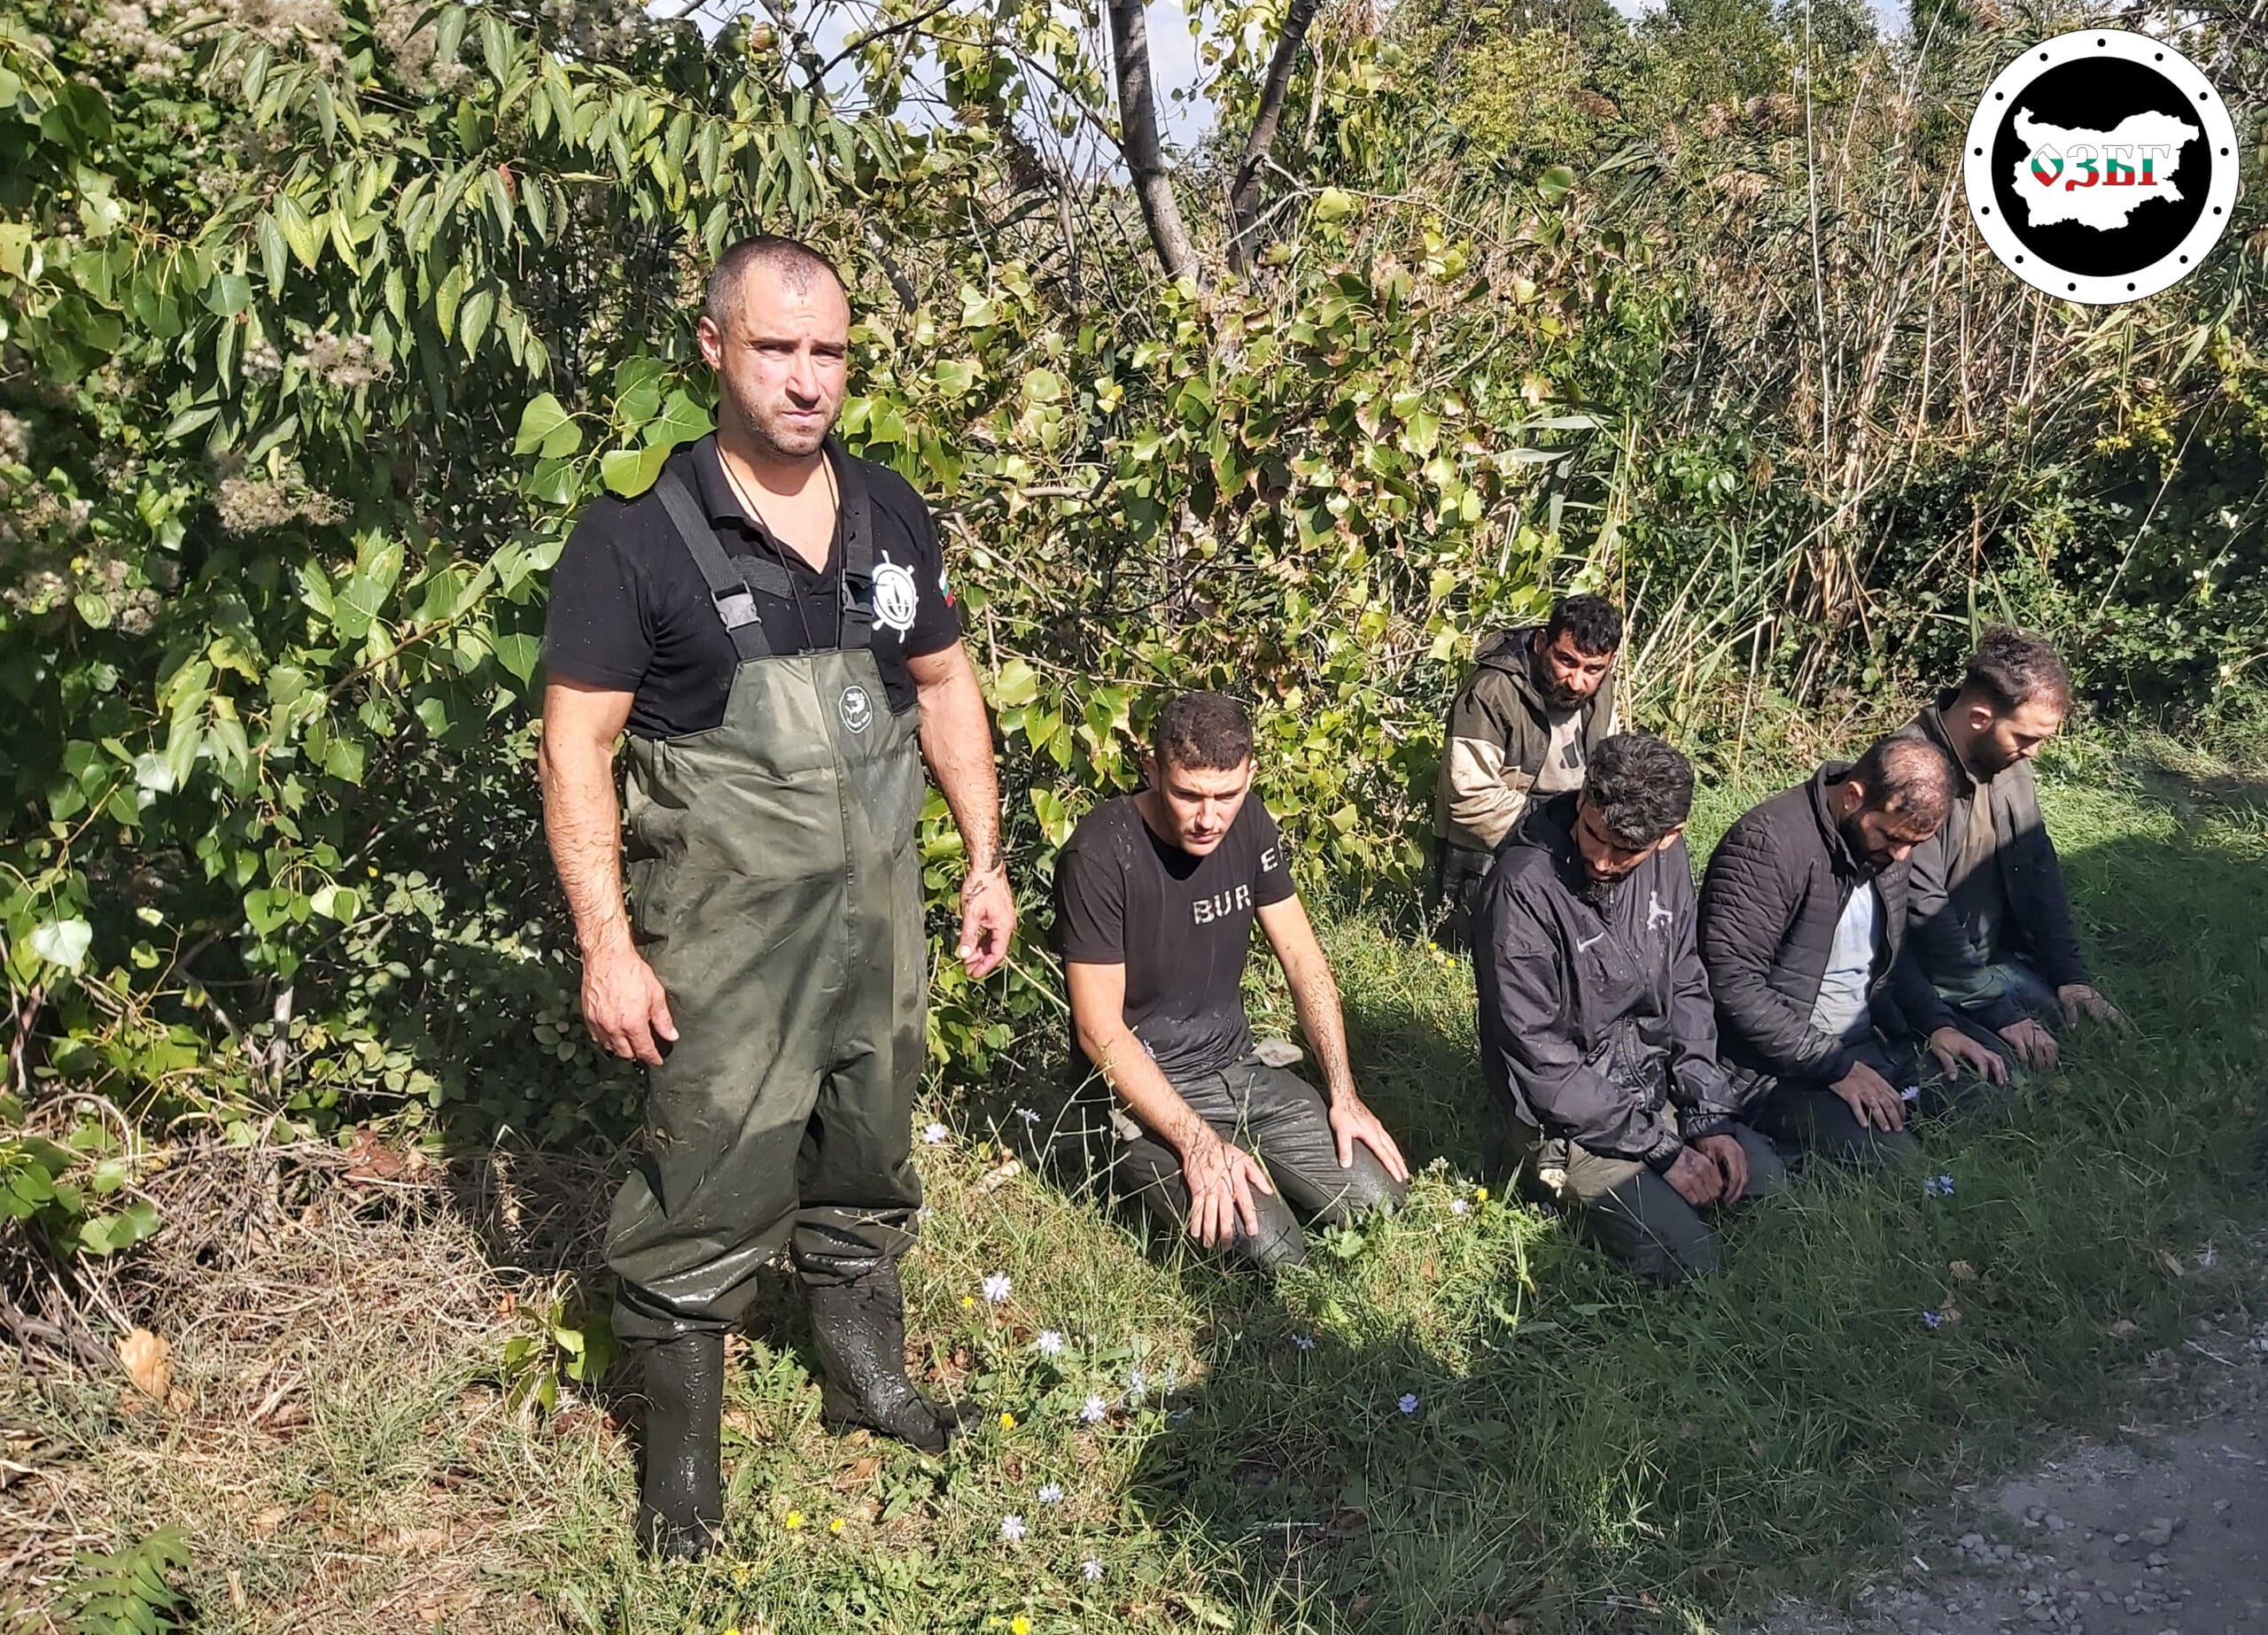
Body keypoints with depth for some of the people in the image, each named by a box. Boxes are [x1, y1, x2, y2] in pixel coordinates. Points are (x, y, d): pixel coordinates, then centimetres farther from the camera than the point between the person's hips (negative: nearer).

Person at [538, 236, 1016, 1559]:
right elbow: (576, 744, -11)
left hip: (881, 919, 5)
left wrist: (987, 860, 10)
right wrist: (607, 945, -16)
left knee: (868, 1166, 20)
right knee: (709, 1198, 3)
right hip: (723, 942, -5)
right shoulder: (638, 534, -12)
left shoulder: (891, 516, 4)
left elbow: (946, 685, 14)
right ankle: (682, 1450, 24)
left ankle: (870, 1376, 41)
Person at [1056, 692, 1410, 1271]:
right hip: (1141, 1091, -6)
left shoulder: (1250, 827, 0)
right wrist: (1197, 1141, -26)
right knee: (1269, 1249, -23)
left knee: (1378, 1195, -10)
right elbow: (1101, 1031, -20)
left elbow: (1303, 960, 7)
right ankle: (1146, 1171, 3)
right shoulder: (1100, 854, -21)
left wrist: (1343, 1094, -1)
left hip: (1238, 1067, 6)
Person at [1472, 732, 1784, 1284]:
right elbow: (1539, 1058, -23)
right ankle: (1560, 1178, 7)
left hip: (1655, 1089, 7)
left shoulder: (1667, 860, -4)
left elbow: (1685, 989, 8)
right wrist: (1661, 1151, -18)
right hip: (1564, 1115, -7)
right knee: (1686, 1256, -17)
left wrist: (1708, 1116, -3)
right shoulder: (1524, 887, -26)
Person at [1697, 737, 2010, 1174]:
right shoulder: (1766, 844, -20)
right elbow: (1733, 983, -24)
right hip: (1779, 1067, -8)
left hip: (1874, 1043, 8)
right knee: (1893, 1163, -26)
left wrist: (1938, 1023, 4)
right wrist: (1835, 1067, -22)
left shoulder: (1890, 837, 7)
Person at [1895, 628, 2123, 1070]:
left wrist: (2070, 973, 2)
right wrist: (1998, 1012, -21)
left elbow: (2039, 868, 11)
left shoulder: (2008, 758, 2)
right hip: (1929, 981, -8)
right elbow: (1923, 913, -25)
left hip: (1997, 961, 8)